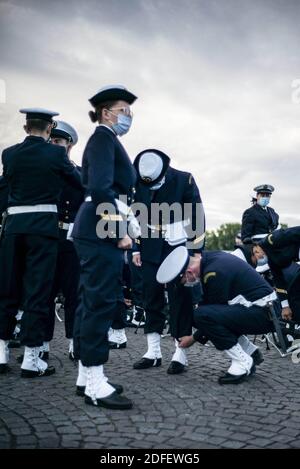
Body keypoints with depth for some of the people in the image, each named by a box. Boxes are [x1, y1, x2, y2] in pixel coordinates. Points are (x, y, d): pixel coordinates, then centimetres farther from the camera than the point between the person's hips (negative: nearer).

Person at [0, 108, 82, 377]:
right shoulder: (56, 153, -4)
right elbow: (79, 182, 9)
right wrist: (70, 165, 29)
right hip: (42, 227, -3)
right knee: (37, 292, 0)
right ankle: (31, 359, 3)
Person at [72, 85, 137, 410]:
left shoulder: (107, 140, 22)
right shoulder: (103, 137, -7)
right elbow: (101, 188, -21)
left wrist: (118, 230, 16)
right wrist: (120, 232, -18)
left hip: (97, 230, 10)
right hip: (102, 231, -10)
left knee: (91, 300, 10)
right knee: (102, 301, -9)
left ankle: (86, 375, 18)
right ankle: (94, 384, -3)